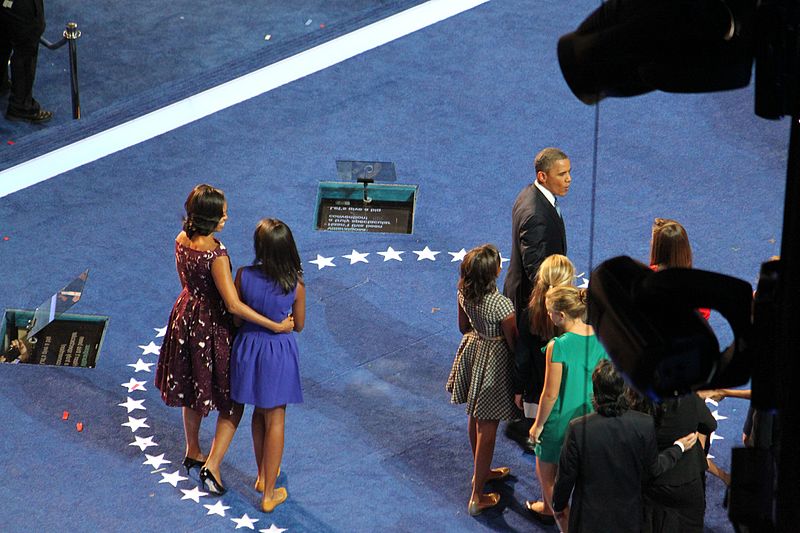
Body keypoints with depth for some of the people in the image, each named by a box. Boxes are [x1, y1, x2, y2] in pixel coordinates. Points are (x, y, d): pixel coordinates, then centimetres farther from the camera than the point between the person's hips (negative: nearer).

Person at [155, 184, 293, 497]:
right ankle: (212, 465, 3)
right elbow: (234, 305, -30)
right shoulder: (215, 253, -30)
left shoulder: (181, 240, -7)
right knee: (232, 400, 9)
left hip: (186, 317, 7)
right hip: (212, 327, -7)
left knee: (191, 389, 26)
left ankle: (193, 451, 44)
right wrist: (276, 326, -27)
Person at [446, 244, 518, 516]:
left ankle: (481, 471, 48)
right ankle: (477, 497, 12)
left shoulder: (464, 293, -12)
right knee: (487, 430, 4)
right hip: (493, 362, -7)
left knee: (475, 417, 26)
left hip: (472, 350, 7)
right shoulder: (501, 305, -32)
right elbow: (513, 341, -19)